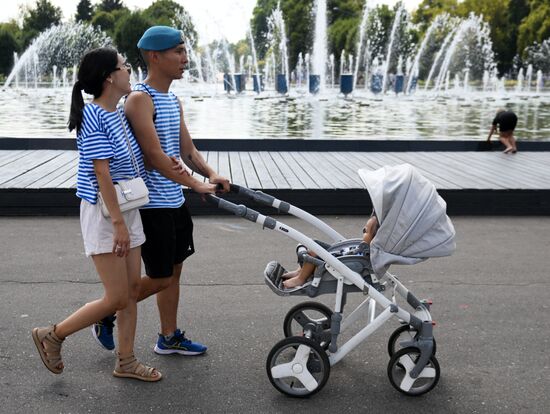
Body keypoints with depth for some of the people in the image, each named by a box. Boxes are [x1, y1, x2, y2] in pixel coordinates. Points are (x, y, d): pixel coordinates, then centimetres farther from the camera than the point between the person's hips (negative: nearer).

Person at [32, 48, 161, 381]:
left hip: (127, 208, 9)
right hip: (104, 212, -9)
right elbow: (102, 172, -22)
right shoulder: (93, 114, -18)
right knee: (117, 298, -3)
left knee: (132, 289, 12)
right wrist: (118, 222, -22)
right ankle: (52, 335, 17)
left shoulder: (120, 113, 8)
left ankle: (126, 361, 25)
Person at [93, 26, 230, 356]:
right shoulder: (140, 98, -17)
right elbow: (154, 156, -23)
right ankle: (106, 314, 21)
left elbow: (187, 149, 12)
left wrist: (211, 174, -6)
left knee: (173, 271, 15)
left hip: (174, 200, 9)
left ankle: (170, 338, 29)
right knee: (160, 279, 0)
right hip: (152, 204, -9)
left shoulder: (173, 100, 11)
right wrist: (196, 184, -23)